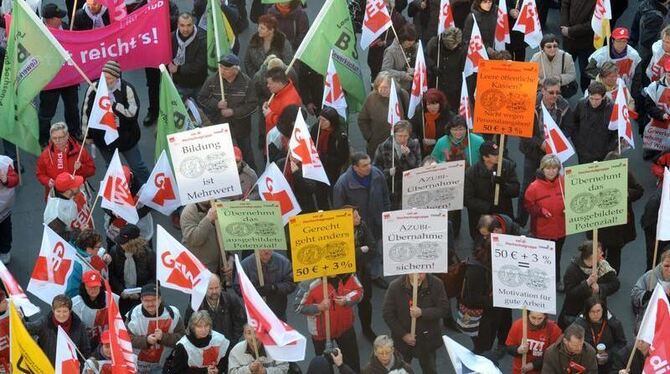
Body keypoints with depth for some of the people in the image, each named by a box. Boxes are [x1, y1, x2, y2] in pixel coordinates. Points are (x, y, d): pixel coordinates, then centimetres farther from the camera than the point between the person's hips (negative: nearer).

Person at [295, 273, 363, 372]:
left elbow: (358, 290, -2)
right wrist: (319, 307, -33)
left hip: (345, 326, 3)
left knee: (353, 360, 22)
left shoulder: (348, 275, -19)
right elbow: (299, 307, -19)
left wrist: (347, 300, -22)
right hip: (322, 330, -3)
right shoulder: (311, 283, -29)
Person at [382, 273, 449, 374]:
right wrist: (403, 335, -14)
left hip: (427, 338, 0)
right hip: (403, 339, 0)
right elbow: (387, 314, -11)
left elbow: (443, 308, -13)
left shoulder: (436, 284, -14)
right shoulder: (395, 286, -17)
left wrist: (422, 313, -29)